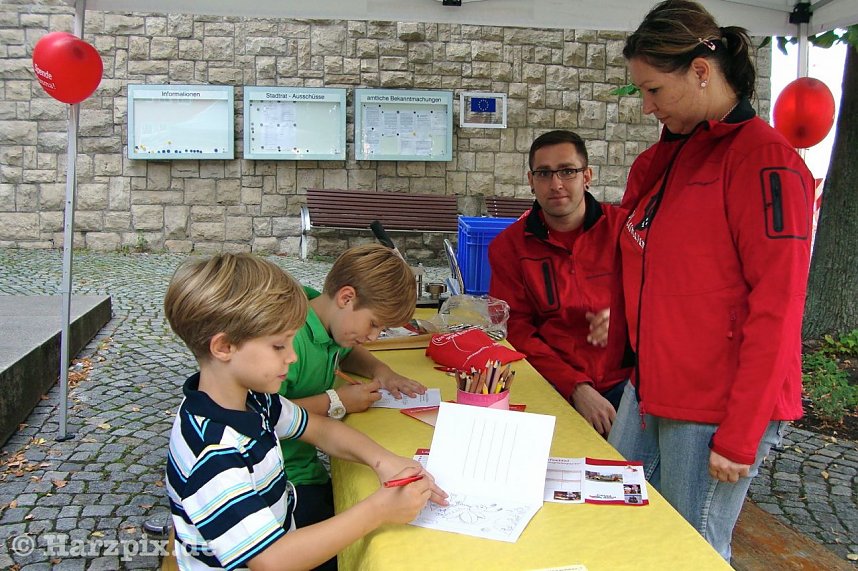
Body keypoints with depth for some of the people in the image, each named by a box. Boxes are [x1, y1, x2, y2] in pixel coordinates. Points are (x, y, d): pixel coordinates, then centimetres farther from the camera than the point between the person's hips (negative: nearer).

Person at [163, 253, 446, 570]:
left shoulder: (251, 398, -6)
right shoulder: (213, 454, -32)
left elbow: (320, 430, 6)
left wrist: (381, 459, -12)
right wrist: (377, 511, -30)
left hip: (284, 542, 7)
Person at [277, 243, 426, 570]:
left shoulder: (329, 323, 5)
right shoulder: (291, 337, -23)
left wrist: (378, 369, 9)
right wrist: (334, 402, -21)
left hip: (307, 468, 9)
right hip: (275, 486, -9)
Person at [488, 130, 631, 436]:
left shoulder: (623, 227, 5)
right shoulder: (508, 246, 6)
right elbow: (516, 330, 0)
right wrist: (576, 388, -12)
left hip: (624, 379, 0)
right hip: (555, 387, 0)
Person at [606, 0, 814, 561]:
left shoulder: (764, 158, -13)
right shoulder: (669, 156, 12)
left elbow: (776, 309, -17)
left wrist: (740, 436, -16)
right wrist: (616, 312, 8)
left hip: (715, 409, -8)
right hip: (650, 390, 8)